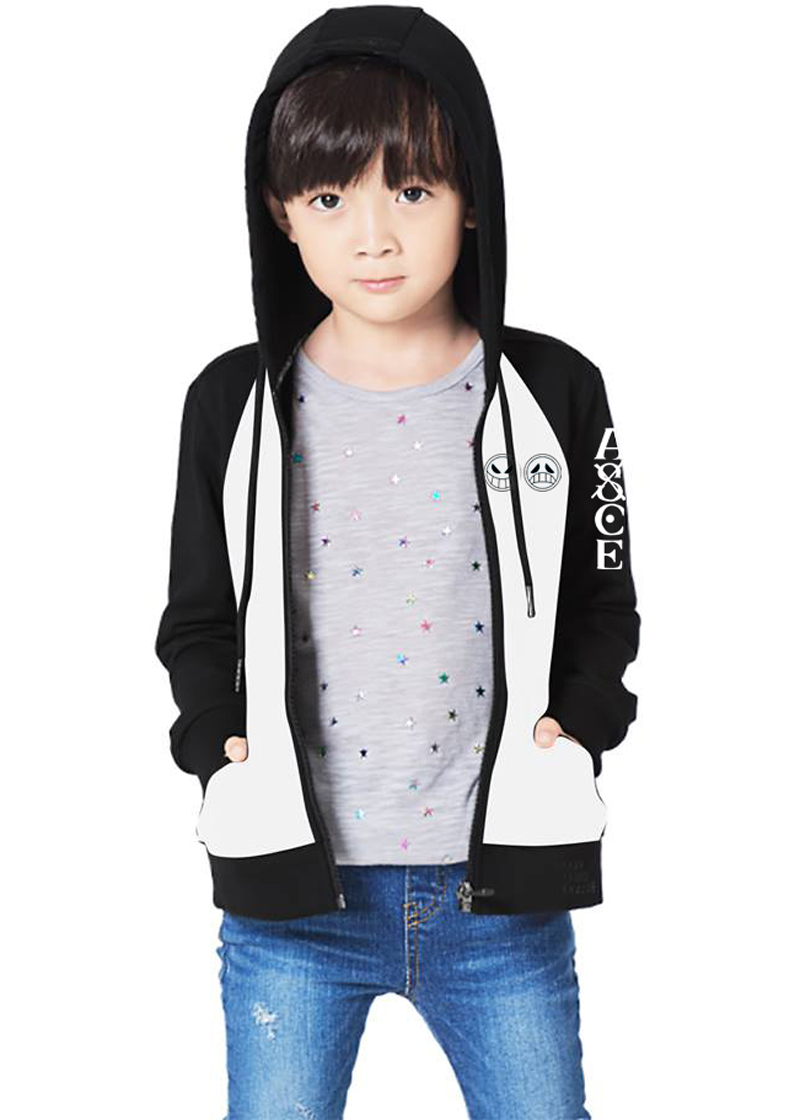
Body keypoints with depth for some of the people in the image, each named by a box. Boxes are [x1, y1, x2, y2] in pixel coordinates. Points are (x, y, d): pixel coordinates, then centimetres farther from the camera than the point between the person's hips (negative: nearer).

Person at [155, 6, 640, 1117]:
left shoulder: (553, 393, -2)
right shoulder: (235, 404, -2)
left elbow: (602, 604, 8)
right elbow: (199, 622, 8)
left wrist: (575, 720, -9)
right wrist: (219, 737, -9)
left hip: (500, 894, 0)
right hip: (292, 895, 1)